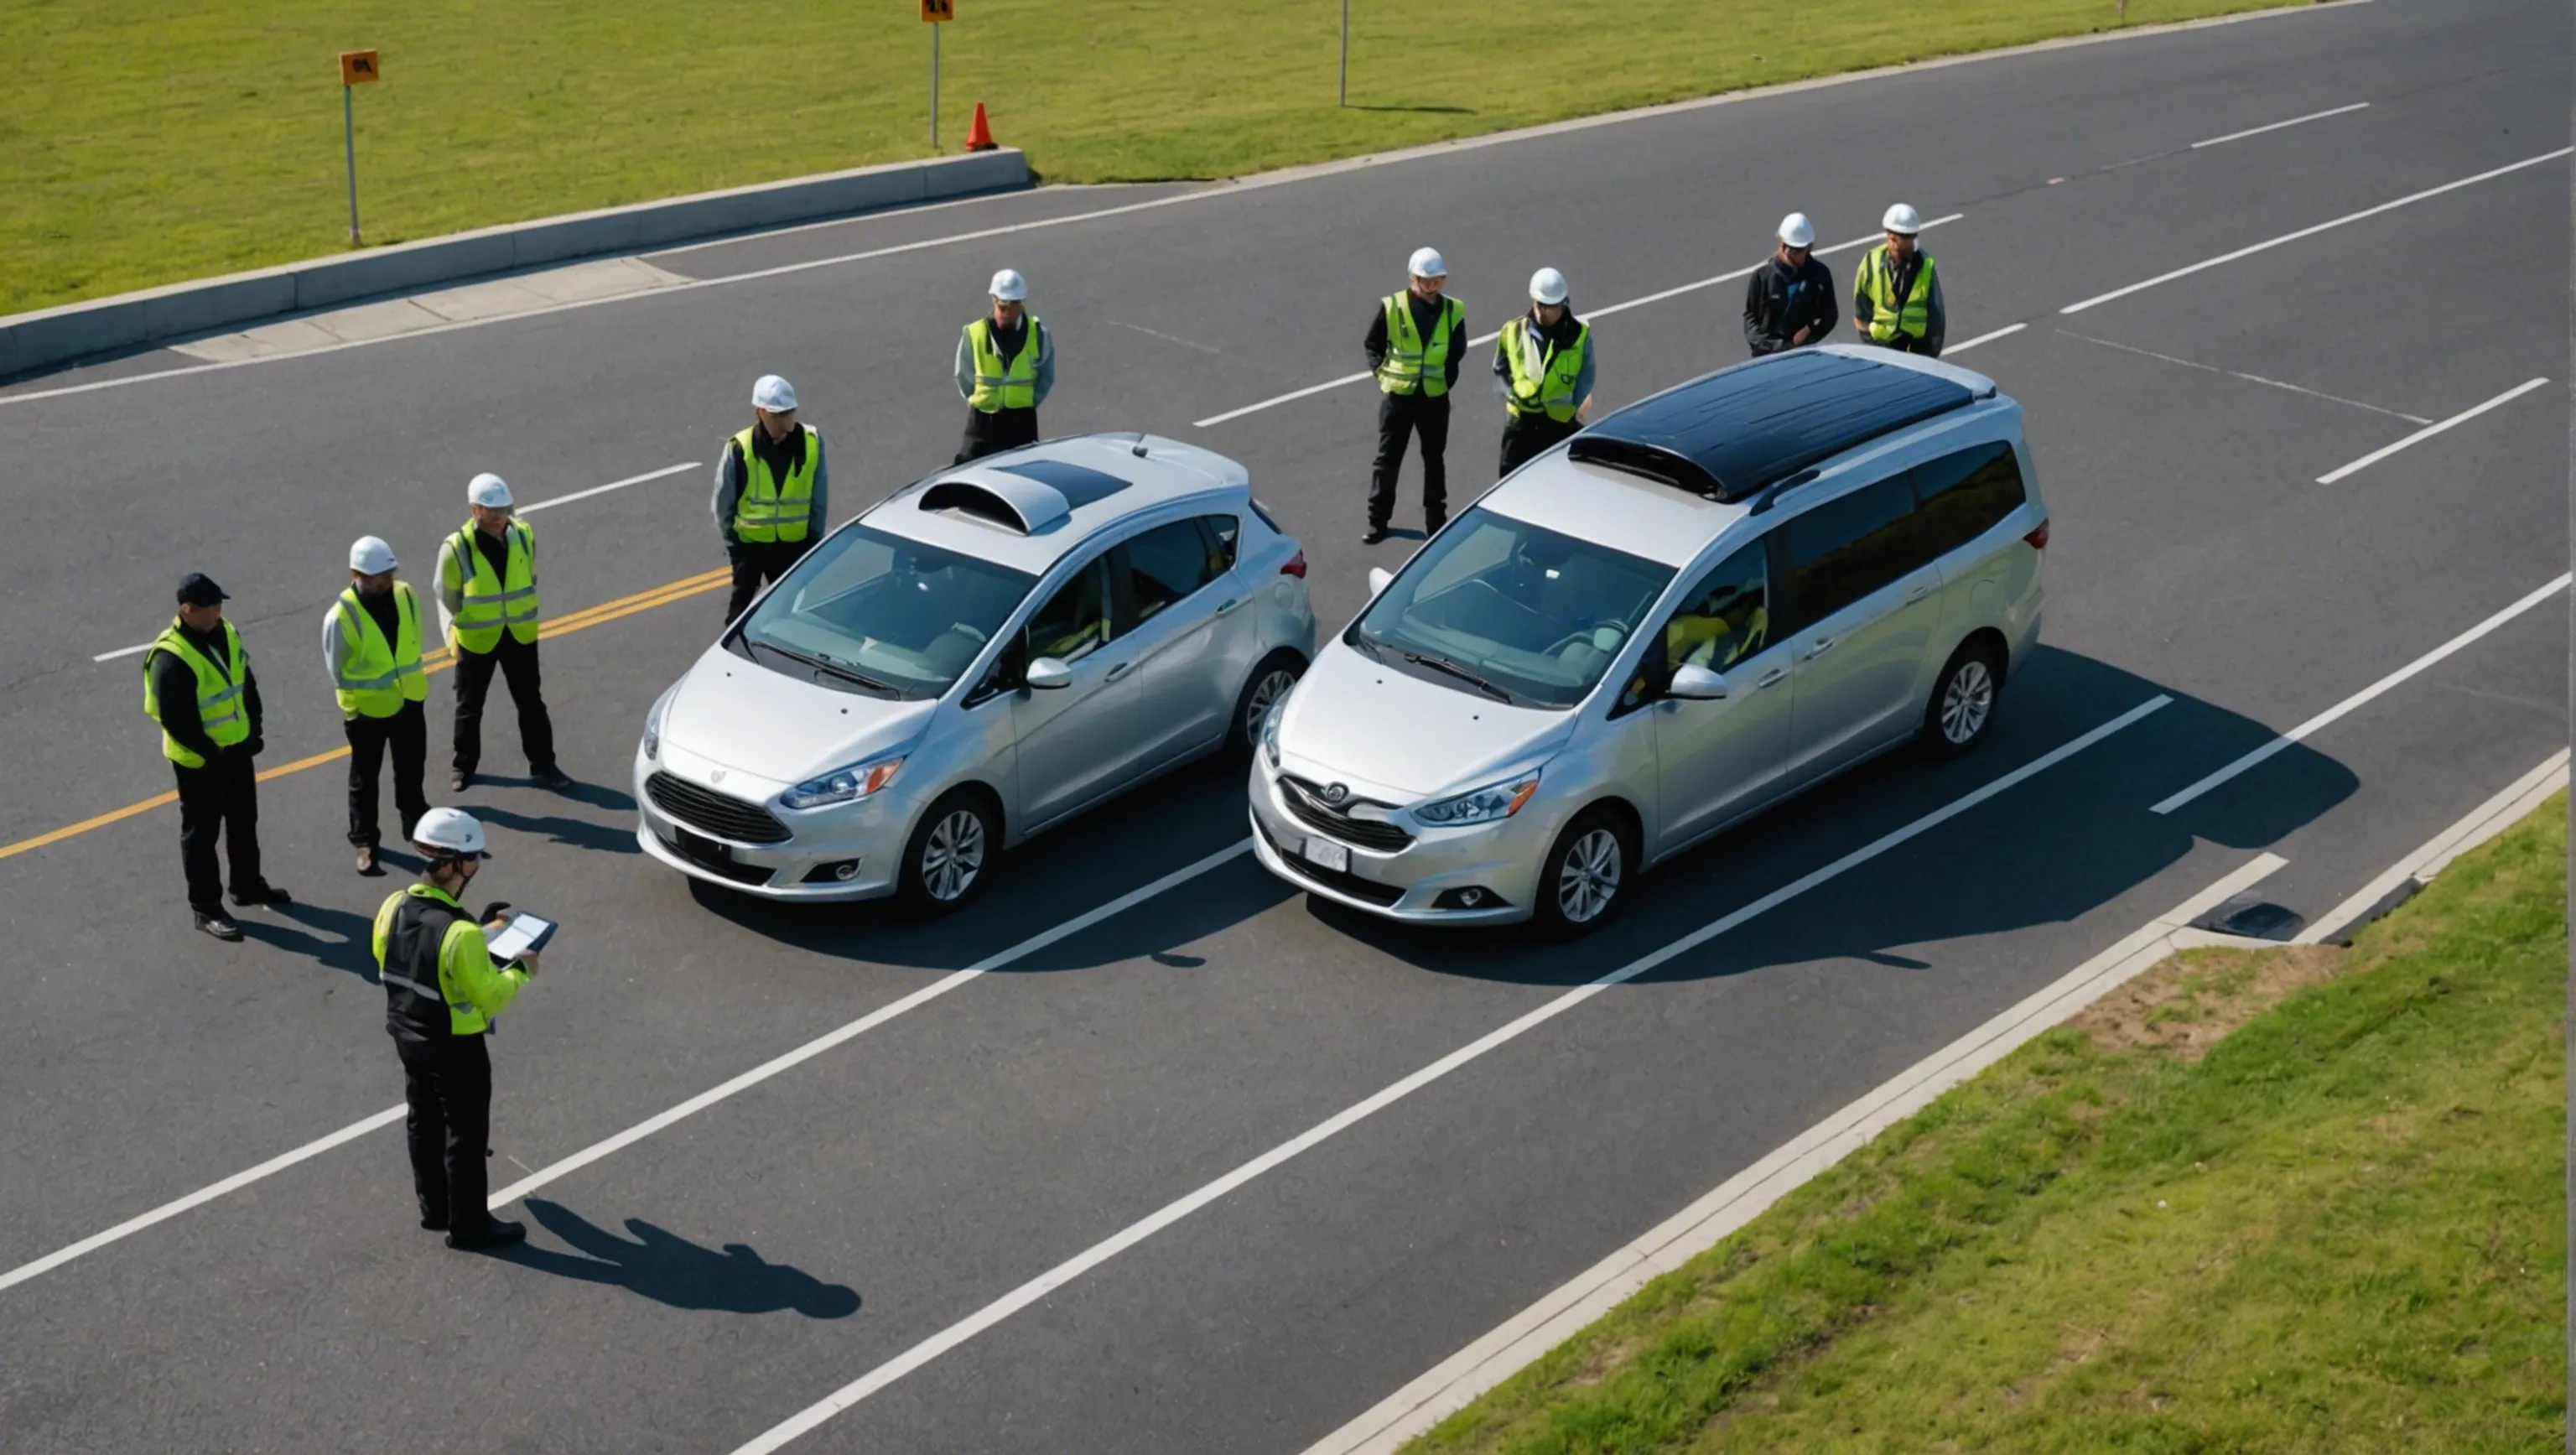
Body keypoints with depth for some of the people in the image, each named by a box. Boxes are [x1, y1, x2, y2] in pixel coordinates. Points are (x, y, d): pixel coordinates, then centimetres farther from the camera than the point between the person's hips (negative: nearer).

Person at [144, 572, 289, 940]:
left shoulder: (226, 634, 0)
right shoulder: (172, 657, -25)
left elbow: (247, 684, 10)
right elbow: (174, 718, -25)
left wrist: (253, 730, 3)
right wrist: (210, 753, -22)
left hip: (237, 748, 8)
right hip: (199, 759, -8)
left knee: (244, 820, 22)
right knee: (201, 832, 5)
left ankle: (248, 886, 41)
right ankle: (206, 908, 17)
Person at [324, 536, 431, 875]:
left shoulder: (406, 595, -9)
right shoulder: (342, 616, -24)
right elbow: (337, 670, -13)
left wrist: (412, 677, 12)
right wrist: (353, 705, -6)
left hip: (410, 700, 5)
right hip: (367, 709, -5)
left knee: (412, 768, 23)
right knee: (364, 779, 11)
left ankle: (416, 822, 43)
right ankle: (364, 842, 25)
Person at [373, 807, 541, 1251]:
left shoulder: (392, 908, -9)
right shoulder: (461, 935, -32)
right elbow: (489, 997, -23)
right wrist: (521, 971, -5)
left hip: (407, 1036, 8)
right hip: (455, 1049, -7)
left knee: (423, 1123, 23)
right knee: (466, 1136, 10)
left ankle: (434, 1207, 39)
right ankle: (468, 1224, 22)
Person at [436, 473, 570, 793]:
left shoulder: (523, 535, -8)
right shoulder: (456, 549, -18)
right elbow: (447, 599, -6)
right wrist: (453, 639, -4)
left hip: (520, 636, 2)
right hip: (475, 640, -2)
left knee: (531, 703, 12)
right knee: (469, 708, 15)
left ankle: (543, 766, 25)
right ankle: (464, 766, 33)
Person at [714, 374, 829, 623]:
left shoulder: (811, 442, -13)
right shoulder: (739, 449, -18)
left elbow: (820, 499, -2)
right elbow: (723, 502, -6)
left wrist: (815, 539, 0)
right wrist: (733, 543, -2)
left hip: (796, 543, 2)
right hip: (750, 542, -1)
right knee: (742, 599, 15)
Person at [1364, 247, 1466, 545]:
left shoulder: (1452, 311, -5)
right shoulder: (1391, 307, -11)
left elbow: (1457, 352, 7)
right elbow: (1372, 345, 1)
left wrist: (1447, 379, -1)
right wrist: (1382, 373, -6)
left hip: (1435, 398, 1)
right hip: (1397, 396, -1)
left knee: (1434, 461, 14)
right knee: (1387, 459, 8)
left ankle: (1436, 522, 27)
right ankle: (1377, 521, 20)